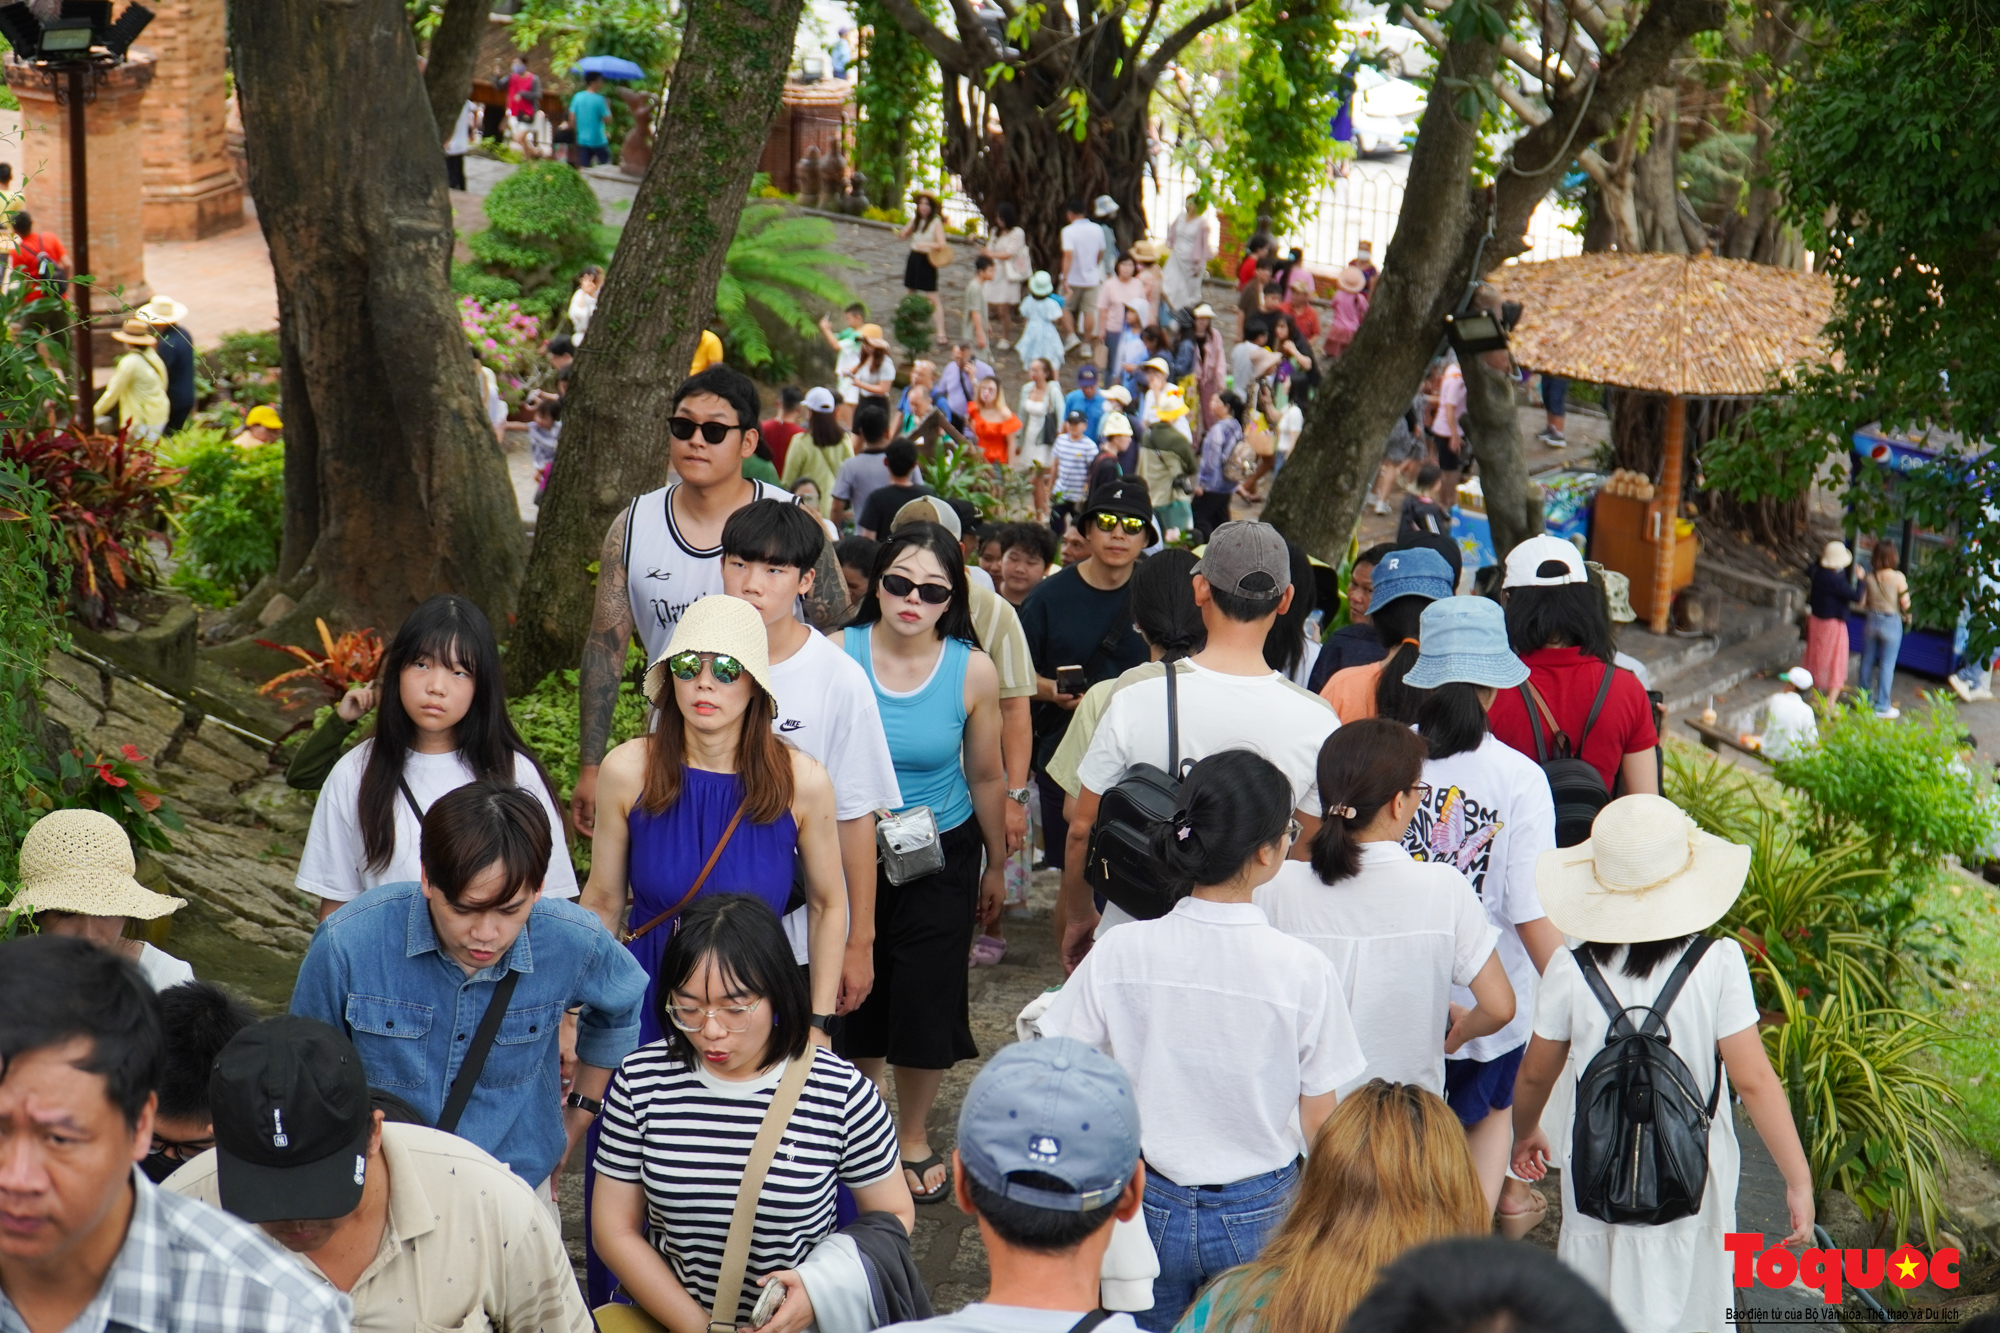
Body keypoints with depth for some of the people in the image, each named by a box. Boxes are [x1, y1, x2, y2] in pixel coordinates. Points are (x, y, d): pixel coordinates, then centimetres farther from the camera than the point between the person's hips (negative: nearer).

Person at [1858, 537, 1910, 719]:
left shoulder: (1869, 577, -5)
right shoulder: (1898, 577, -15)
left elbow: (1862, 604, -1)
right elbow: (1905, 603, -10)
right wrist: (1907, 615, 10)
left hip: (1872, 621, 3)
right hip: (1891, 623, -3)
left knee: (1867, 662, 16)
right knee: (1887, 665, 4)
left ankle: (1865, 701, 26)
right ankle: (1882, 706, 7)